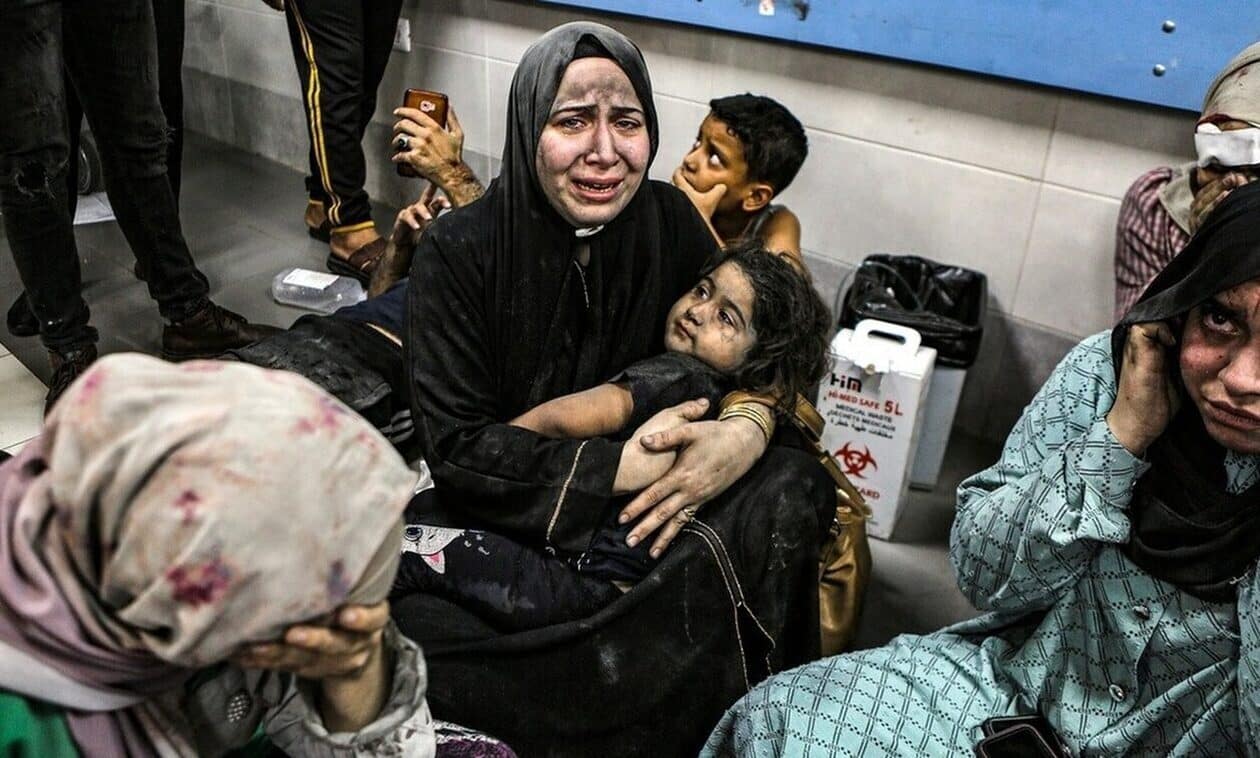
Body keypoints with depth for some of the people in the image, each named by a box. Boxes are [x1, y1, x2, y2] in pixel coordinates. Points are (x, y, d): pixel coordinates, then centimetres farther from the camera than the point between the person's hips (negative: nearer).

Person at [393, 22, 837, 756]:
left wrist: (747, 428, -23)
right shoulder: (459, 251, -17)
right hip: (493, 505, -3)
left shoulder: (670, 220, -7)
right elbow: (456, 443, -18)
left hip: (635, 498, 3)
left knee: (794, 488, -19)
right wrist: (622, 465, -27)